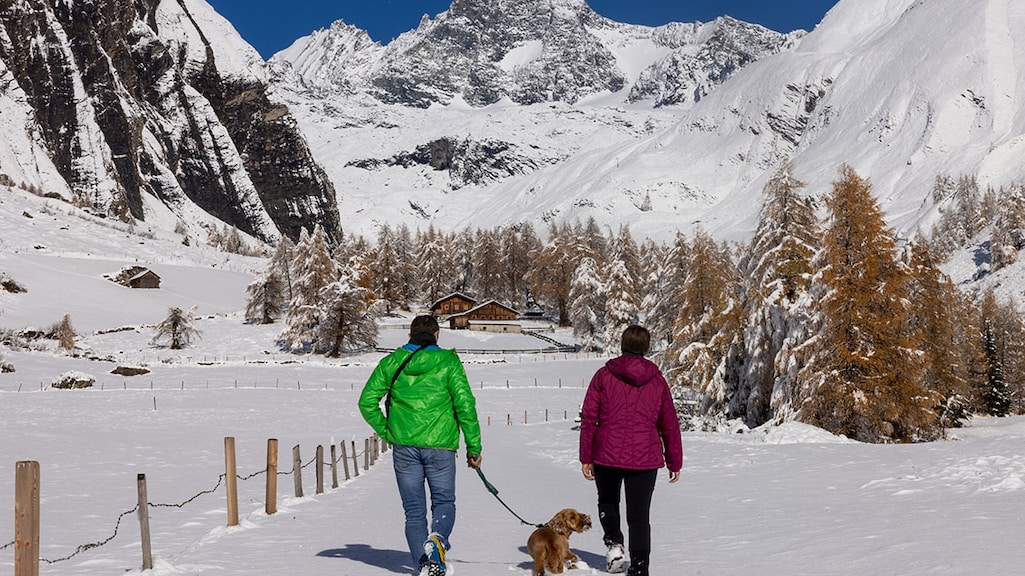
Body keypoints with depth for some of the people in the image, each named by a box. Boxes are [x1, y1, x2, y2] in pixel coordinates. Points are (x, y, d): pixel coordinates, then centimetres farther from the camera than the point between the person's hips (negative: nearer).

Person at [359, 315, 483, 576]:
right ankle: (437, 538, -15)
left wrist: (387, 433, 13)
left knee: (414, 511, 12)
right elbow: (465, 405, -7)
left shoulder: (391, 363, 6)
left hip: (404, 447, 2)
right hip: (439, 446, -2)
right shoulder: (448, 362, -2)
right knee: (444, 502, 14)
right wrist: (474, 447, -2)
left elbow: (367, 401, 4)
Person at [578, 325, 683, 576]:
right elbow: (670, 424, 8)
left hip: (607, 455, 0)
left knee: (608, 501, 25)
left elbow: (588, 417, -3)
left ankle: (614, 544, 6)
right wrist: (674, 461, 15)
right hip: (645, 458, 1)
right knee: (639, 515, 8)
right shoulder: (657, 379, 5)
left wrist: (585, 457, 2)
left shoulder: (604, 375, 0)